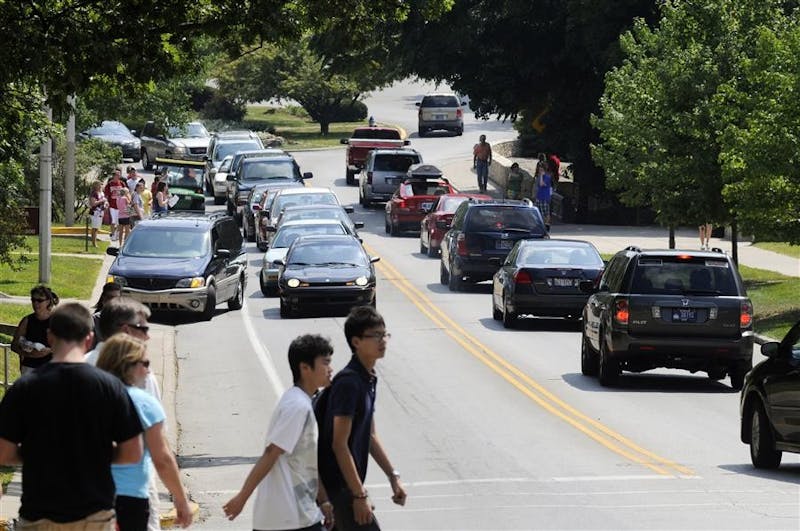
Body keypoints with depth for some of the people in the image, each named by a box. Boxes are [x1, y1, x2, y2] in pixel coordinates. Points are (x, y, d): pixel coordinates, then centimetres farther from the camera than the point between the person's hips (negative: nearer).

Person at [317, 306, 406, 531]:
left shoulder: (369, 379, 10)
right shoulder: (348, 383, -19)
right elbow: (339, 444, -21)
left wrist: (393, 477, 18)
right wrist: (360, 495, -21)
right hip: (339, 486, -10)